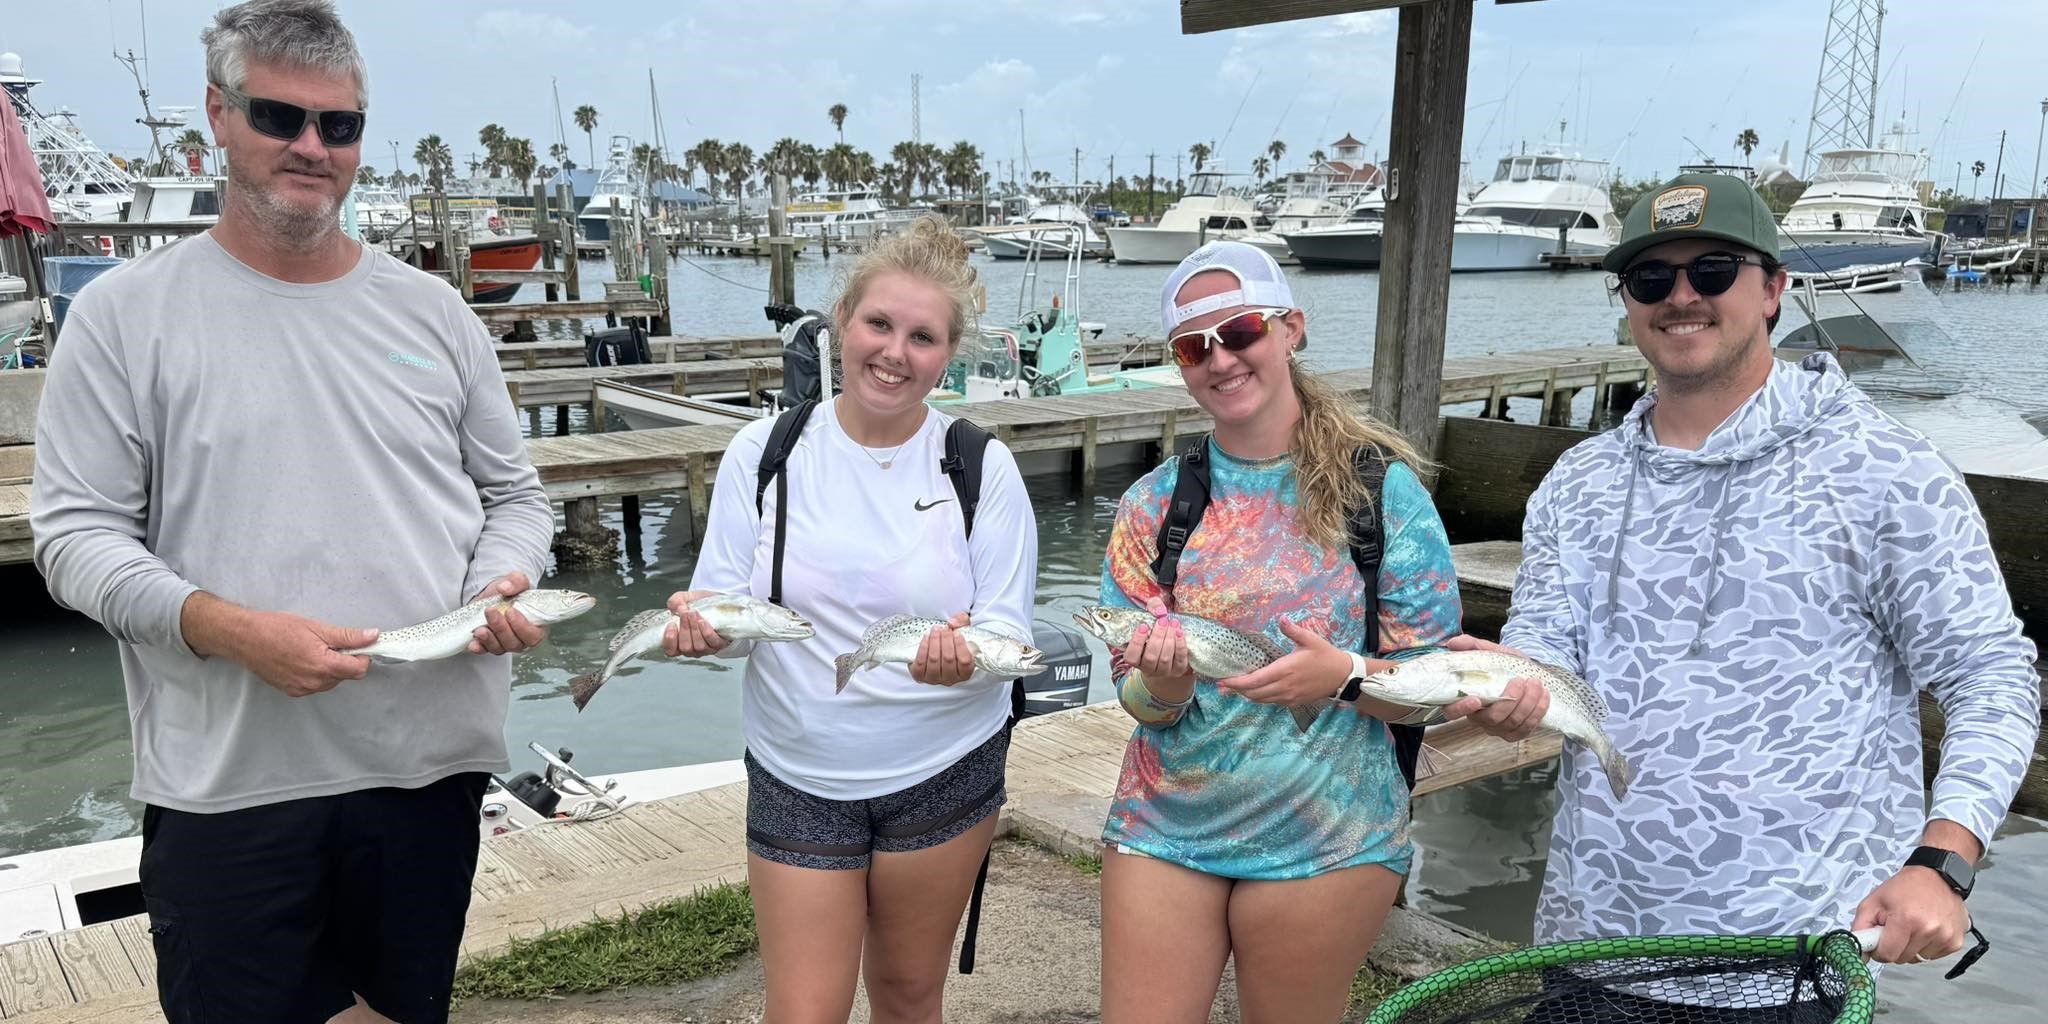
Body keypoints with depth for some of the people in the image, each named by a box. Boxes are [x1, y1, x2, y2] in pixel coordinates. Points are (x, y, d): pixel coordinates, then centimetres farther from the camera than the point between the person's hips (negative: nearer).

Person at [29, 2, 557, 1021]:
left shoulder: (432, 311, 7)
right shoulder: (126, 314, -1)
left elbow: (514, 496, 12)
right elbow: (75, 531, -4)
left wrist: (507, 583, -9)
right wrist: (230, 629, -19)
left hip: (431, 759, 3)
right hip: (224, 784, -2)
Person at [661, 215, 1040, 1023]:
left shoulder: (982, 465, -7)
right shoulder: (763, 452, -5)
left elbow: (1010, 628, -8)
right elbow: (725, 605, -3)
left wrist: (971, 655, -30)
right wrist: (703, 624, -26)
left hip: (943, 774, 0)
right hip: (796, 781, 0)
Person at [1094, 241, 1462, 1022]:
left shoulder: (1381, 488, -8)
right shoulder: (1154, 503, -1)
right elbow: (1138, 700, 0)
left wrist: (1345, 674, -26)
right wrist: (1163, 685, -22)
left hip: (1325, 838, -2)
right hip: (1165, 828, 2)